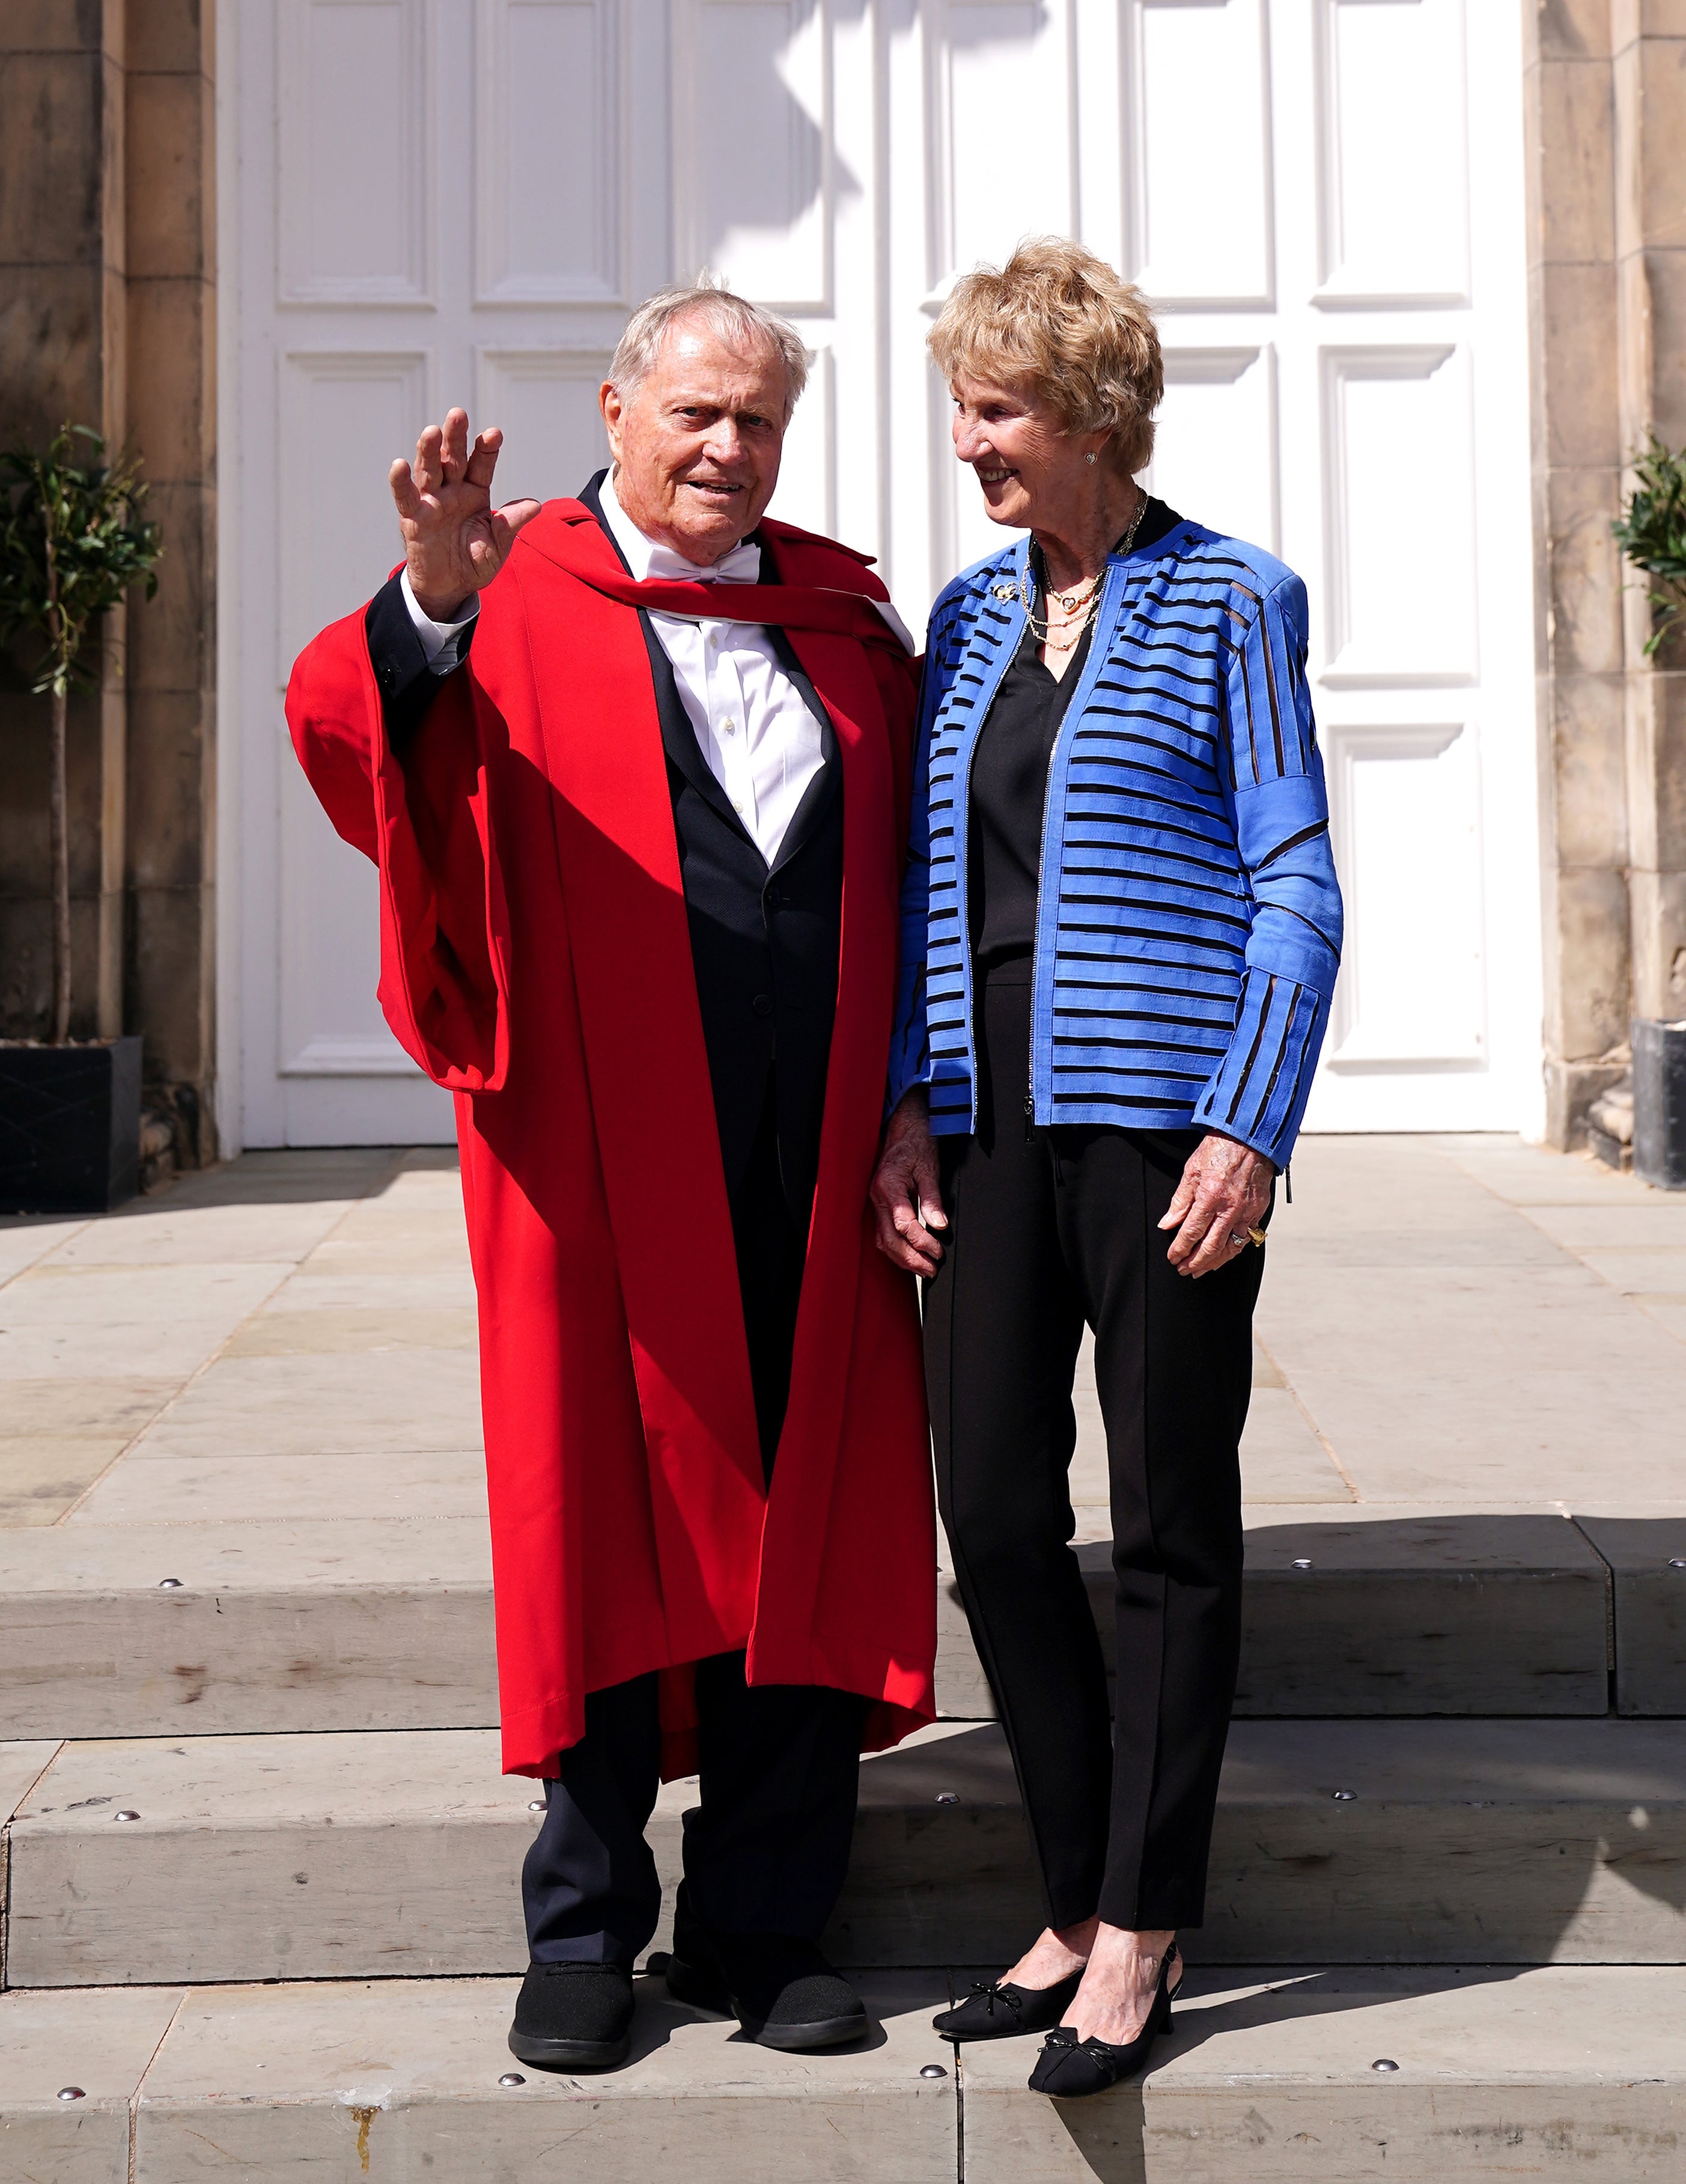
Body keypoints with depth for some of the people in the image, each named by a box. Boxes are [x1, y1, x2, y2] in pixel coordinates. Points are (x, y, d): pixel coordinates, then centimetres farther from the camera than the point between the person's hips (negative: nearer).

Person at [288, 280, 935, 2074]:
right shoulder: (525, 602, 2)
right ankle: (584, 1937, 17)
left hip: (810, 1167, 3)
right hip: (609, 1162, -3)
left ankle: (762, 1925, 18)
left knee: (802, 1533, 6)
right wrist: (429, 605, -36)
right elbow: (348, 734, -16)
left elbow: (920, 872, 16)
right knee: (609, 1522, 4)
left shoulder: (842, 620, 14)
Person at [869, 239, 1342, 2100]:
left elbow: (1297, 887, -4)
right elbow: (928, 881, 16)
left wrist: (1248, 1129, -13)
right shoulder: (965, 614, 14)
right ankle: (1081, 1907, 20)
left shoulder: (1229, 604, -1)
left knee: (1172, 1528, 3)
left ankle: (1142, 1934, 14)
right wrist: (905, 1107, 5)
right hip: (993, 1112, 6)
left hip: (1160, 1111, -5)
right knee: (993, 1510, 5)